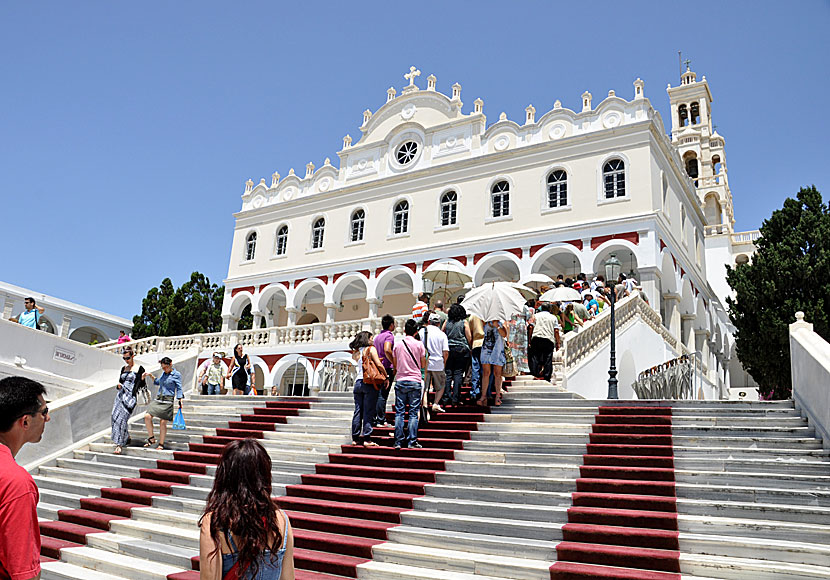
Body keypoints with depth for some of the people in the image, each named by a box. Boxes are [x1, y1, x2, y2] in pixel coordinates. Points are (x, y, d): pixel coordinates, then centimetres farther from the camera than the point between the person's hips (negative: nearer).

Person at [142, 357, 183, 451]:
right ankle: (151, 438, 6)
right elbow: (157, 382, 33)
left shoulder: (176, 374, -3)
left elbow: (179, 389, -2)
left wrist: (180, 401, -9)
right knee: (147, 417, -9)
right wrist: (151, 375, 20)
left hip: (168, 401, -6)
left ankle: (161, 444, 7)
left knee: (163, 422, -5)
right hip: (158, 399, 6)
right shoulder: (164, 373, 14)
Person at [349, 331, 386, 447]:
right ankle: (366, 439, -3)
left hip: (358, 382, 6)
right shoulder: (371, 349, -3)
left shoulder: (355, 353, 12)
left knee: (358, 411, 9)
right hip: (369, 383, -6)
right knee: (369, 412, -2)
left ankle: (355, 438, 13)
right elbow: (379, 364, -10)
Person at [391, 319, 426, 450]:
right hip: (414, 381, -2)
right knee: (413, 413, 1)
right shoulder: (419, 344, -2)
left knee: (399, 412, 5)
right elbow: (423, 365, 2)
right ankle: (412, 441, 0)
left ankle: (398, 441, 4)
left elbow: (395, 365, 9)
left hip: (400, 381, 2)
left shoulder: (397, 344, 4)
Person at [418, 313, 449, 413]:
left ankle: (424, 404, -11)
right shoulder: (442, 334, 0)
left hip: (424, 364, 1)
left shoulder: (422, 331, 2)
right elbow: (446, 352, -4)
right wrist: (444, 364, 11)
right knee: (441, 387, 16)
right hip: (438, 364, -1)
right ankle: (436, 404, 3)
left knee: (424, 387, 3)